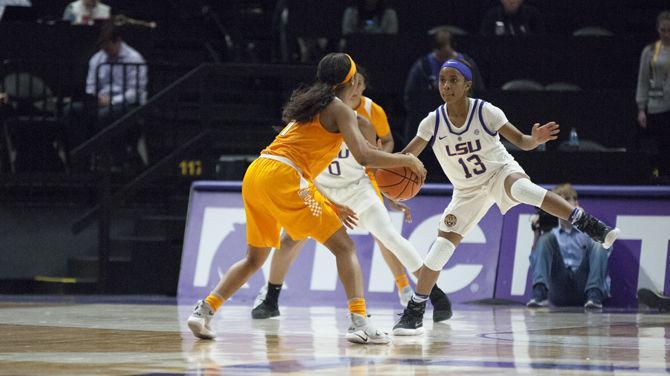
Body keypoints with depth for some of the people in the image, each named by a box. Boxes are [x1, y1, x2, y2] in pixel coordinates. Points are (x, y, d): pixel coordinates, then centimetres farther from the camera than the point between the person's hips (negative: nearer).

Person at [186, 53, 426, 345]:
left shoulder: (309, 105, 28)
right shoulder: (341, 110, 4)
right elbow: (364, 156, -11)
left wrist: (330, 207, 35)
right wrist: (407, 160, 3)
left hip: (255, 176, 8)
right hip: (281, 178, -8)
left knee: (255, 258, 23)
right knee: (343, 247, -2)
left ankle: (205, 310, 9)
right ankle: (360, 323, -16)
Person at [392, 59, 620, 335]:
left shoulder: (485, 112, -19)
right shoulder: (433, 123, -13)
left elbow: (521, 141, -16)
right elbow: (406, 157, -7)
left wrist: (535, 139, -40)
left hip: (501, 172, -3)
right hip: (468, 191, 3)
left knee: (521, 188, -39)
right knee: (442, 245, -7)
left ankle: (589, 225, -42)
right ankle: (414, 312, 4)